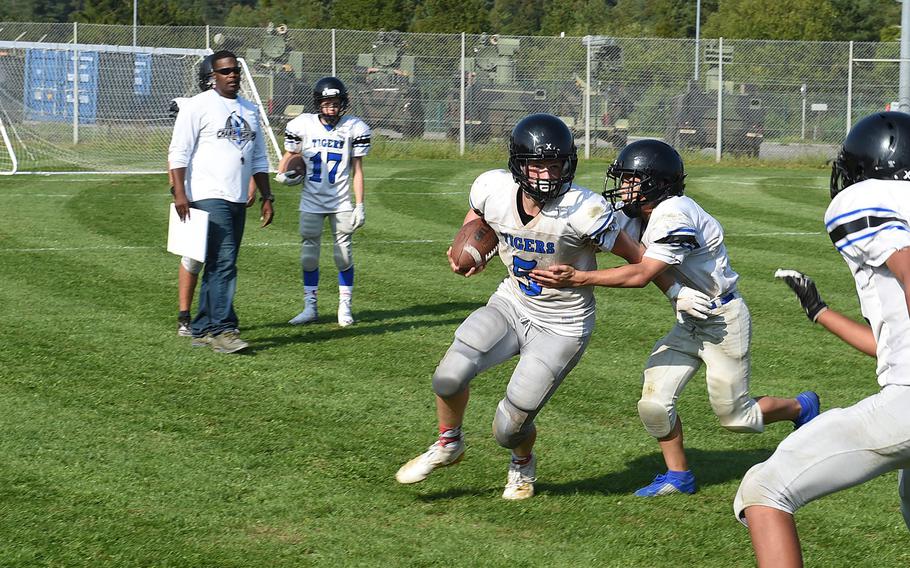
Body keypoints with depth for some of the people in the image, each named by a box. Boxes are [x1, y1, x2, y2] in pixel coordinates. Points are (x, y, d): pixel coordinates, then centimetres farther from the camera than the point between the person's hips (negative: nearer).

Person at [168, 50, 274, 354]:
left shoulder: (249, 110, 18)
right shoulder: (198, 106, -3)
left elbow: (259, 159, 24)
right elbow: (179, 152, -7)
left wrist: (266, 197, 18)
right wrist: (179, 192, -17)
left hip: (238, 200, 7)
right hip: (209, 196, -7)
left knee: (219, 266, 9)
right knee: (223, 262, -16)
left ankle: (203, 330, 15)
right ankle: (223, 329, -16)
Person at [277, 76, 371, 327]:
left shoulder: (353, 128, -5)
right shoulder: (303, 125, -5)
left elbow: (357, 170, -2)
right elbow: (289, 154, 9)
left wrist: (360, 205, -5)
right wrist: (282, 174, -12)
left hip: (341, 202, -1)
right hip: (311, 201, 1)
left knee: (344, 255, 0)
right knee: (309, 255, 4)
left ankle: (345, 307, 11)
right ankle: (310, 307, 13)